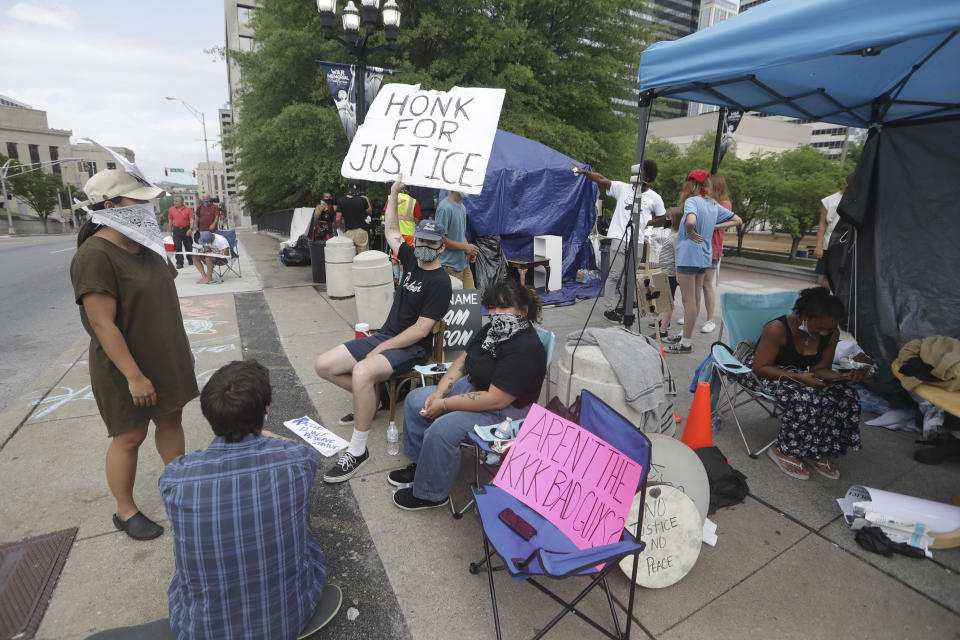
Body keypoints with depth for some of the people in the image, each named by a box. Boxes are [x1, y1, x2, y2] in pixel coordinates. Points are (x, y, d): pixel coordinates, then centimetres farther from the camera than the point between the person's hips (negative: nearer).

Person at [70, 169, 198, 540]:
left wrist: (183, 349, 15)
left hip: (166, 358, 7)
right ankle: (125, 512, 25)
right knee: (130, 436, 6)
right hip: (126, 367, -7)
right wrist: (134, 376, -24)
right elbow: (103, 323, -23)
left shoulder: (145, 246, 5)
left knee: (170, 420, 16)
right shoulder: (95, 256, -21)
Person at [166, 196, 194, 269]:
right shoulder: (171, 209, 6)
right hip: (176, 230, 1)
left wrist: (190, 229, -20)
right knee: (178, 247, -4)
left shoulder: (188, 209, -3)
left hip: (186, 230, -1)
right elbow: (170, 220, 11)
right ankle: (179, 263, -3)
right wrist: (170, 231, 9)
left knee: (188, 246, 9)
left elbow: (191, 220, -6)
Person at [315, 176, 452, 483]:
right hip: (384, 336, 8)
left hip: (412, 348, -8)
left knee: (362, 372, -37)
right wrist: (394, 193, 16)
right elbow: (391, 231, 24)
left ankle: (357, 451, -22)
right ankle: (370, 399, 19)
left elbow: (421, 329, -19)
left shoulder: (440, 281, -14)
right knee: (324, 365, -1)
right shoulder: (412, 260, 9)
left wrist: (381, 349, -19)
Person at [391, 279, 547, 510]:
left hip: (504, 412, -10)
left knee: (442, 429, -27)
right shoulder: (493, 331, 2)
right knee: (415, 399, 6)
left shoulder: (525, 350, -27)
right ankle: (421, 464, 21)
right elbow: (462, 361, 7)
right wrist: (439, 393, -8)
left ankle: (431, 494, -2)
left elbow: (495, 400, -30)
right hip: (471, 386, 10)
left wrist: (445, 405, -23)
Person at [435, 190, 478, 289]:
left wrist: (469, 251, 3)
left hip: (464, 264, 8)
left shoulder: (463, 207, 13)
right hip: (450, 267, -8)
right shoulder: (445, 207, -15)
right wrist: (465, 247, -14)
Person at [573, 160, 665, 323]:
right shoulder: (623, 188, 5)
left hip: (637, 242, 2)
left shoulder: (654, 198, 7)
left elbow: (661, 216, 19)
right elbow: (602, 180, -1)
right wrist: (583, 171, -12)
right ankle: (609, 309, 1)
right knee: (614, 275, -6)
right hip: (619, 238, -2)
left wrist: (647, 223, 1)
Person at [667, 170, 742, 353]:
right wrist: (713, 227, 8)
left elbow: (691, 221, -34)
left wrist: (690, 233, -15)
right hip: (705, 256, 8)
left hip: (688, 255, -8)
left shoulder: (692, 201, -13)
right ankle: (686, 334, 29)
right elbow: (736, 220, 18)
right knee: (696, 298, 16)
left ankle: (686, 342, 4)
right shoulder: (713, 204, 11)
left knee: (688, 300, -3)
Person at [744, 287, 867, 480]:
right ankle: (783, 450, -11)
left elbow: (821, 368, 0)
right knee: (807, 400, -31)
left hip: (801, 375, 7)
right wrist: (798, 377, -32)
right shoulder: (777, 328, -27)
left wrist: (843, 377, -23)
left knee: (846, 395, -15)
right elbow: (760, 367, -22)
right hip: (766, 375, -7)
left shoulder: (831, 334, -6)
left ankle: (818, 450, -2)